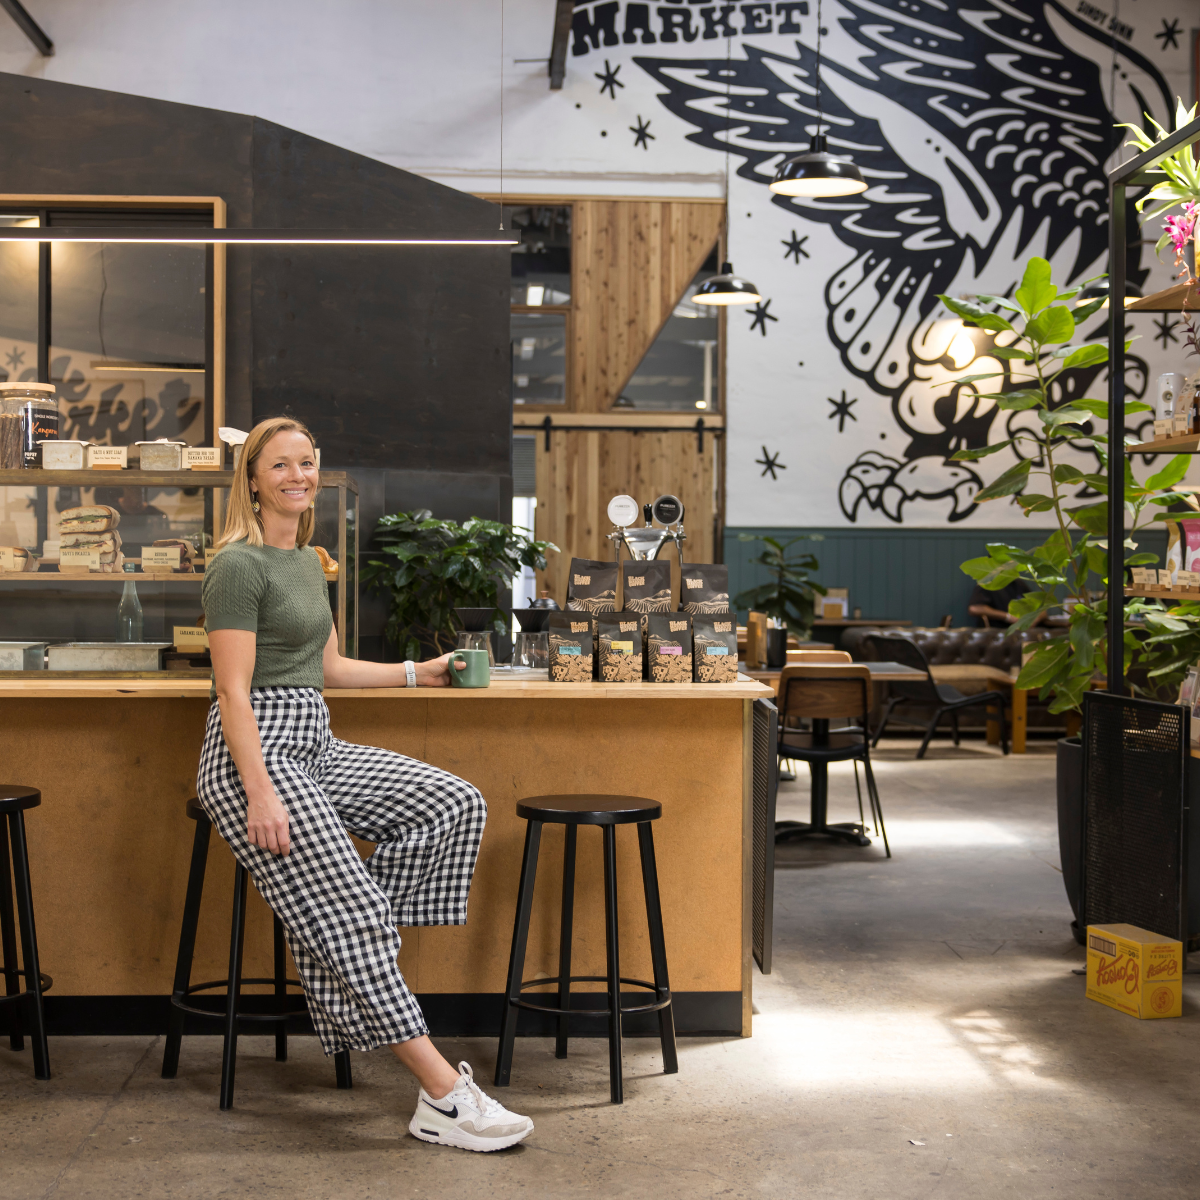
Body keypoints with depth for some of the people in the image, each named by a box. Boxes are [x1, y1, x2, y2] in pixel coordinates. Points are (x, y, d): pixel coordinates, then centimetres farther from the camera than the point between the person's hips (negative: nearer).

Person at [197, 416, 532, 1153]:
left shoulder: (308, 562, 17)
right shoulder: (240, 566, -12)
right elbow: (234, 692, -17)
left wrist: (417, 673, 23)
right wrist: (261, 796, -23)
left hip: (315, 746, 9)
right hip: (257, 754, -9)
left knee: (457, 805, -3)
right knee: (348, 911, -16)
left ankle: (342, 961, 2)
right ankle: (443, 1098, -16)